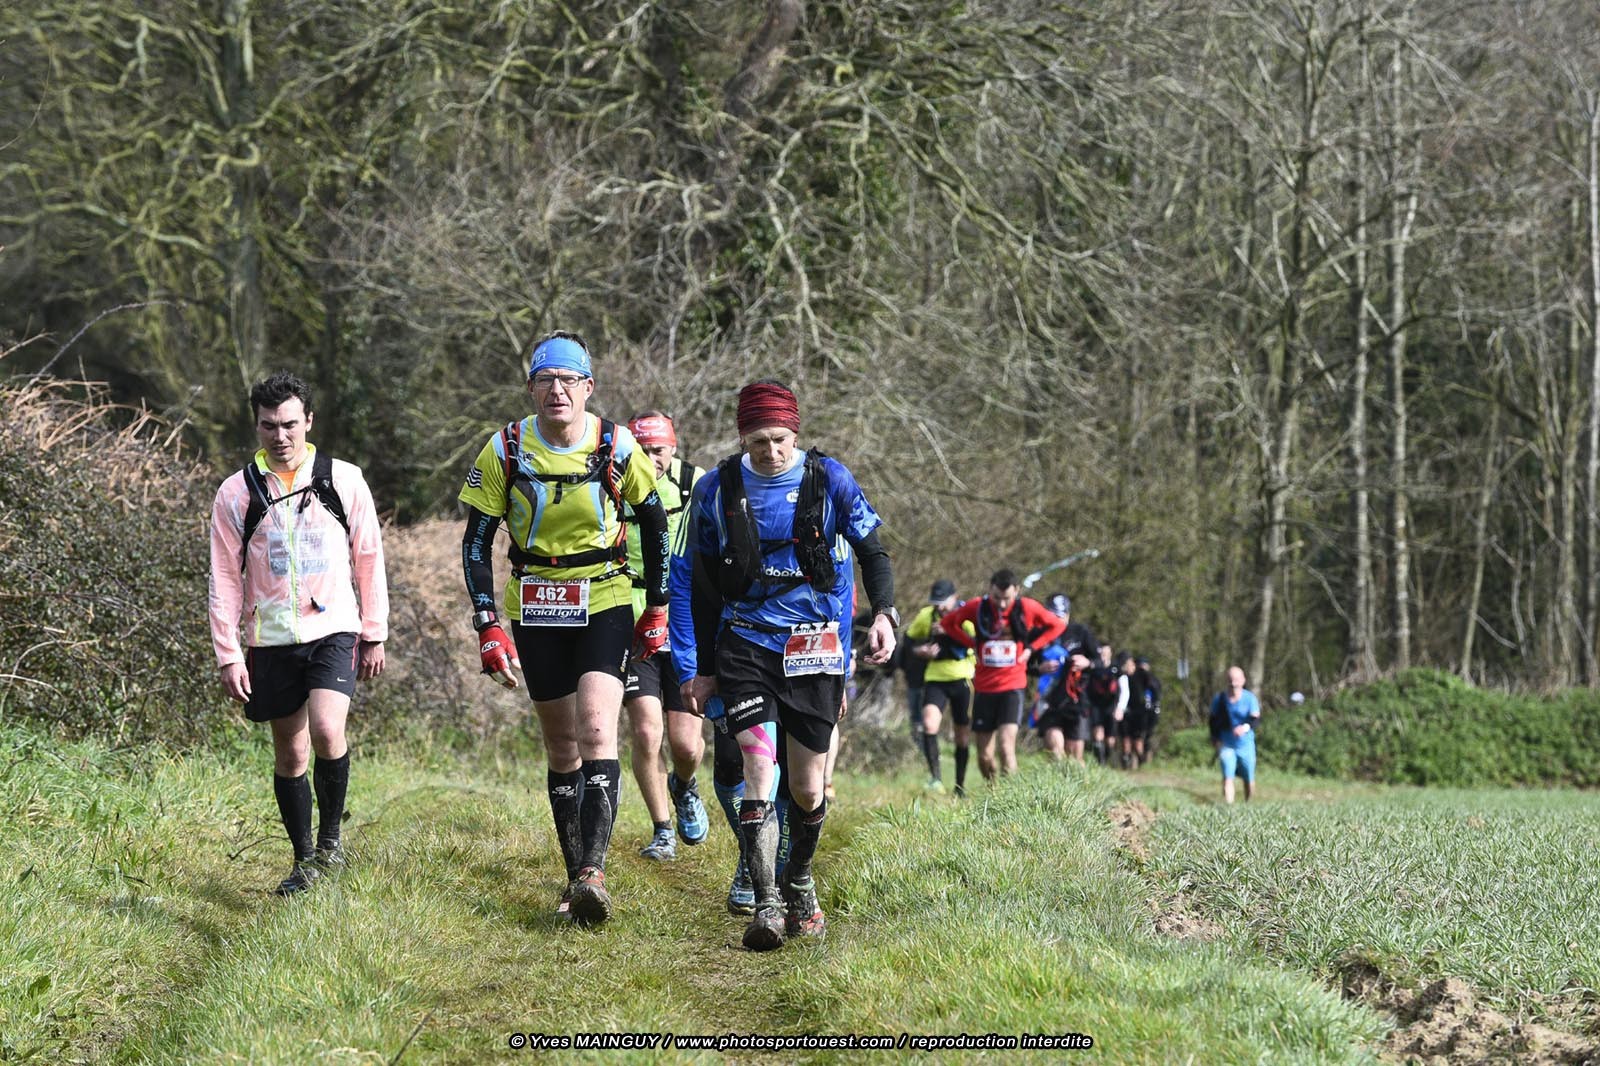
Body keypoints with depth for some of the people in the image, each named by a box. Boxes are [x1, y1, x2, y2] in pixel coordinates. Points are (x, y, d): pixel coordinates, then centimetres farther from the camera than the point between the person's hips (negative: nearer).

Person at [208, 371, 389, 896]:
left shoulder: (344, 480, 1)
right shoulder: (236, 493, 0)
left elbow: (369, 560, 8)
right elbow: (225, 579, 3)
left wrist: (375, 636, 7)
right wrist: (229, 655, -2)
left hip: (334, 630, -1)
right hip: (271, 638, 2)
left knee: (326, 731, -21)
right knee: (290, 754, 6)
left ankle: (331, 837, 0)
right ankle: (304, 859, 21)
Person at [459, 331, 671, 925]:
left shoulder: (617, 447, -9)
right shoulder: (504, 452, -9)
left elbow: (653, 521, 6)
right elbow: (476, 542, -2)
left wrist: (658, 608, 8)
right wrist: (488, 626, -10)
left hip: (606, 602, -1)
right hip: (536, 611, 1)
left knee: (596, 731, -18)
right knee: (561, 746, 5)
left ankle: (593, 873, -23)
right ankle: (575, 877, 14)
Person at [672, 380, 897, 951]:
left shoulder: (829, 479, -3)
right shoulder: (717, 491, -1)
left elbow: (873, 551, 6)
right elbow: (695, 582, 8)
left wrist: (883, 614, -12)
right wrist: (698, 668, 7)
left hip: (814, 647, 0)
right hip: (745, 645, 0)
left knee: (807, 790, 4)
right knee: (758, 765, -19)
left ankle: (800, 881, 33)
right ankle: (766, 905, -19)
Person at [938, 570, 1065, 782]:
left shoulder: (1028, 608, -7)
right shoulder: (977, 607, -5)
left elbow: (1057, 626, 10)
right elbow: (947, 623, 11)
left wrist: (1031, 647, 0)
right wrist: (972, 643, 0)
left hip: (1013, 686, -2)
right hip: (984, 688, 2)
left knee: (1007, 746, -18)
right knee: (985, 757, 5)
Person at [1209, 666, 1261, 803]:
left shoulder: (1250, 698, -10)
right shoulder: (1219, 699, -3)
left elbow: (1256, 719, -19)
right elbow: (1213, 721, 9)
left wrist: (1246, 727, -40)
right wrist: (1216, 740, 1)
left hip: (1246, 744, 0)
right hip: (1226, 745, 0)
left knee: (1249, 780, 11)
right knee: (1227, 778, -15)